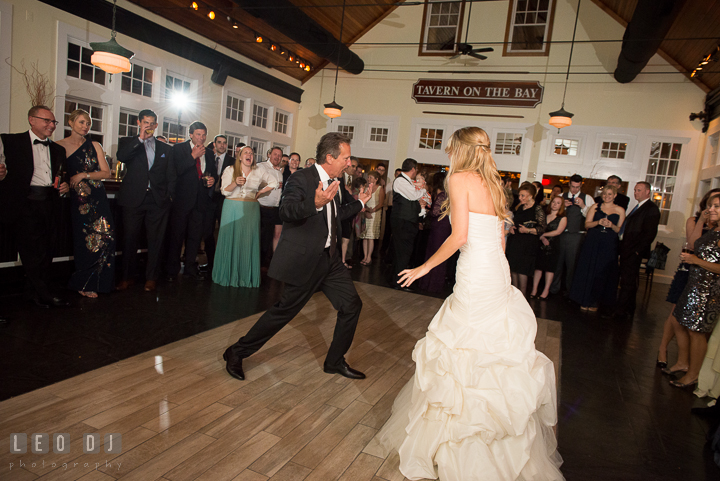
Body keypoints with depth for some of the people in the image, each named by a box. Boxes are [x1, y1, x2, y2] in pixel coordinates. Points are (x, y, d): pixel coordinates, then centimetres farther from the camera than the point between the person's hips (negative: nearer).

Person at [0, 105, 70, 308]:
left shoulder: (58, 150, 20)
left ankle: (34, 293, 16)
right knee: (32, 251, -5)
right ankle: (44, 294, 5)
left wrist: (64, 187, 5)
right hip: (25, 202, -5)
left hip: (48, 204, 5)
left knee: (46, 250, 5)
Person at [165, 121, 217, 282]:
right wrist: (193, 156, -19)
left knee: (196, 235, 10)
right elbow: (176, 170, -14)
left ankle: (191, 267, 22)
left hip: (201, 200, 4)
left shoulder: (209, 153, 13)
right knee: (176, 234, 2)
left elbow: (214, 172, 21)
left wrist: (213, 179, -2)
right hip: (182, 198, -4)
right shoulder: (179, 148, -1)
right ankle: (172, 269, 14)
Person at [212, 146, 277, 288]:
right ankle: (228, 274, 10)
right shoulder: (230, 170, 3)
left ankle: (246, 277, 7)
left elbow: (274, 182, 15)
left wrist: (260, 192, 7)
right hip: (232, 209, -1)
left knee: (248, 241, 0)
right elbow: (224, 191, -3)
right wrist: (235, 183, -21)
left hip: (251, 210, 1)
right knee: (230, 240, 0)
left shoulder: (259, 172, 6)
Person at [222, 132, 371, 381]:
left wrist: (359, 203, 29)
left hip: (330, 258, 9)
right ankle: (236, 353, 17)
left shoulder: (332, 182, 13)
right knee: (286, 309, -3)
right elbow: (286, 211, -30)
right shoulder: (302, 178, -14)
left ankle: (335, 361, 24)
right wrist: (315, 203, -45)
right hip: (305, 260, -8)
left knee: (352, 305, 7)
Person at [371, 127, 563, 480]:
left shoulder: (460, 178, -7)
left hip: (475, 279, -8)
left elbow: (460, 235, -16)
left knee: (462, 356, 3)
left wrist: (425, 267, -6)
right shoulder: (492, 184, 15)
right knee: (496, 356, 16)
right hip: (499, 276, 8)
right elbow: (499, 236, 17)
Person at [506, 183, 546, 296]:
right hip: (514, 242, 6)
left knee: (522, 271, -5)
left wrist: (528, 230, -23)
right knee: (513, 269, 8)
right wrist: (511, 228, 5)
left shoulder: (538, 209, -6)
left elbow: (541, 229, -10)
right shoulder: (519, 208, 14)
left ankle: (522, 296, 6)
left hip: (526, 244, -6)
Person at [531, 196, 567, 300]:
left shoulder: (563, 218, 3)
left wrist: (543, 234, -8)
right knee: (538, 266, 0)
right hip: (540, 244, 2)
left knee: (549, 267, 0)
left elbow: (558, 232, -8)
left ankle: (546, 290, 7)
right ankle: (534, 289, 5)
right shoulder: (544, 215, 12)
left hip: (553, 245, -2)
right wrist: (542, 237, -12)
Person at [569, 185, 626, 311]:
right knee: (588, 271, 2)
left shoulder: (620, 210, 6)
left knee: (602, 273, 3)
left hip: (609, 246, 0)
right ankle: (585, 300, 13)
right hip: (592, 243, 1)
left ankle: (596, 302, 14)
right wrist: (598, 222, -15)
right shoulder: (595, 207, 8)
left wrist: (611, 225, -15)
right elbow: (587, 225, 3)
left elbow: (620, 230, 5)